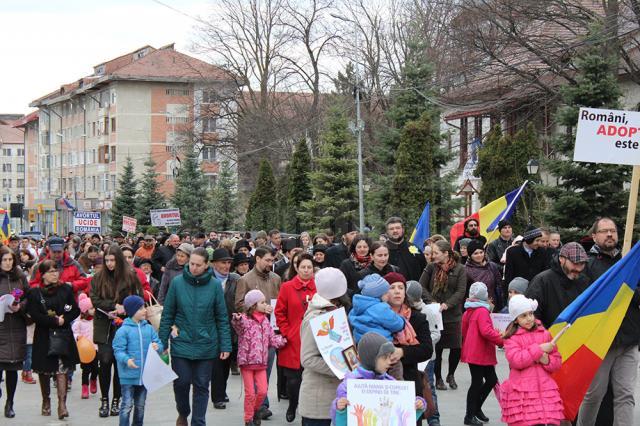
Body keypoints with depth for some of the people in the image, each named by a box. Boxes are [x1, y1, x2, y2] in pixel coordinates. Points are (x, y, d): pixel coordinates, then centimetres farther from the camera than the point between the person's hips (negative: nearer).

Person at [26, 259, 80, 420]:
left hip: (63, 336, 0)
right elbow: (34, 315, -9)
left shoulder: (66, 290, 5)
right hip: (43, 337, 0)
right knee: (44, 371, 9)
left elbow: (75, 311, 5)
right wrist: (54, 321, -14)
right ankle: (46, 401, 27)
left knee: (61, 370, -10)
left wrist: (63, 319, -11)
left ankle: (62, 404, -15)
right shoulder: (34, 293, 1)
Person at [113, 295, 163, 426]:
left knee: (140, 405, 17)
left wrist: (157, 347, -17)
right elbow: (118, 350, -14)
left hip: (145, 375, 5)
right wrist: (126, 360, -31)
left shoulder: (149, 328, 4)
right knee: (127, 405, -3)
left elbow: (159, 345, 6)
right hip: (128, 376, -5)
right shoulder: (123, 330, -11)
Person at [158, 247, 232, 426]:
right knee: (181, 383, 4)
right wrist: (162, 342, 1)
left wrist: (225, 345, -3)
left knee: (201, 387, 7)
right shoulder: (177, 282, -4)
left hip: (206, 346, 0)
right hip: (181, 344, 0)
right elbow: (167, 315, 2)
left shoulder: (215, 285, -3)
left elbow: (222, 318, 0)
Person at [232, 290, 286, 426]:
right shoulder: (245, 319, -11)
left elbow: (271, 338, 13)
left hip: (261, 363, 5)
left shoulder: (265, 321, 9)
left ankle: (256, 410, 29)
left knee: (263, 391, 2)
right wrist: (237, 320, -56)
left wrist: (282, 340, -6)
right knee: (250, 393, 1)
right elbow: (239, 327, -34)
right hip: (247, 361, -5)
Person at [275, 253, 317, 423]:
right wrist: (286, 333, -3)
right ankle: (292, 407, 27)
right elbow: (280, 313, 4)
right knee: (293, 379, 2)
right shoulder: (287, 287, 2)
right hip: (293, 342, -1)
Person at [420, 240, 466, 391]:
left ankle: (451, 375, 25)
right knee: (437, 348, 4)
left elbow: (461, 291, -8)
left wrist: (447, 304, -21)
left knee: (456, 348, 1)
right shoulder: (431, 267, 2)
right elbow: (421, 286, 0)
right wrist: (432, 301, -14)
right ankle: (438, 379, 19)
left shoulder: (459, 269, -3)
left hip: (453, 315, 0)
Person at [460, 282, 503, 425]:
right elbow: (486, 331, -27)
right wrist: (502, 340, -20)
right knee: (477, 383, -1)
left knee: (492, 380, 14)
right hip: (479, 354, -9)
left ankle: (476, 408, 23)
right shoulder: (482, 311, -16)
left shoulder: (468, 311, 12)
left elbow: (464, 331, 22)